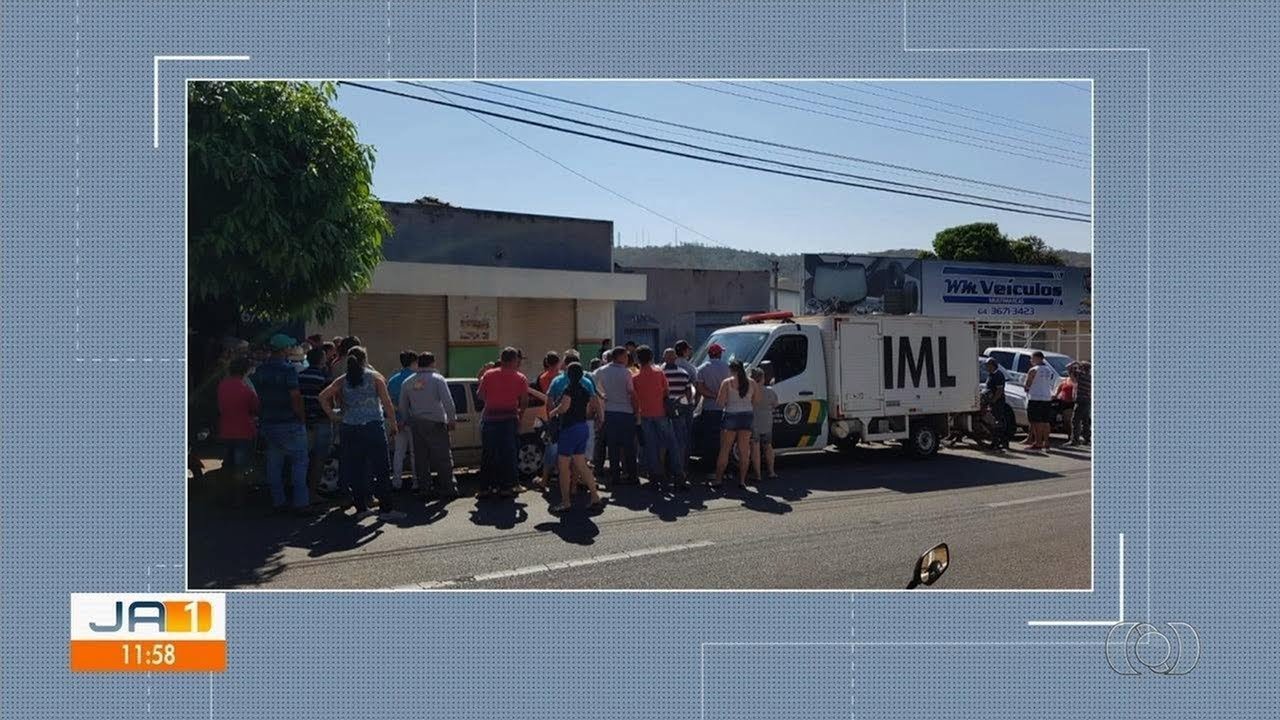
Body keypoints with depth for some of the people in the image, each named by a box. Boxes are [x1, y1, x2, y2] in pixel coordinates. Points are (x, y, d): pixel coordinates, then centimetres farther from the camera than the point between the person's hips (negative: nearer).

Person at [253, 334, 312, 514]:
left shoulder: (260, 370, 6)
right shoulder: (287, 369, -15)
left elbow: (259, 397, 10)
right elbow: (295, 397, -17)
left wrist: (262, 416, 16)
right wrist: (302, 417, -7)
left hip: (267, 423, 6)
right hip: (289, 423, -6)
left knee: (273, 463, 12)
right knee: (299, 461, 1)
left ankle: (277, 502, 17)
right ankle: (300, 503, -2)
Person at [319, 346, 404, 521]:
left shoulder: (342, 381, 8)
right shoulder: (375, 377, 1)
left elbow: (323, 397, -2)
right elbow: (387, 403, -4)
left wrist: (332, 415, 5)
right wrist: (393, 423, 2)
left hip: (349, 429, 4)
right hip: (373, 426, -3)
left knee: (355, 470, 10)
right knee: (381, 469, 1)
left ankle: (361, 508, 15)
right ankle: (386, 509, 0)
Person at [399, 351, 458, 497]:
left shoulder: (408, 382, 9)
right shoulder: (437, 379, -5)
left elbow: (402, 406, 14)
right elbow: (448, 401, -11)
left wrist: (407, 421, 24)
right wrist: (452, 419, -5)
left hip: (416, 424, 4)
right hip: (435, 422, -4)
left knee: (420, 458, 9)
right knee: (443, 457, 0)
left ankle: (424, 488, 10)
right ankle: (448, 488, 0)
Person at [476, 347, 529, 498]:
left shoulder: (489, 375, 1)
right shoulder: (520, 378, -2)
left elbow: (480, 395, 2)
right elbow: (524, 401, -3)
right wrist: (520, 413, 14)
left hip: (489, 419, 2)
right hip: (509, 419, -2)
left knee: (488, 453, 11)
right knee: (508, 454, 5)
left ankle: (490, 485, 14)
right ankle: (506, 487, 6)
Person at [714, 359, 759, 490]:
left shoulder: (727, 382, -7)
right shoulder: (752, 383, 4)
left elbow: (720, 403, -10)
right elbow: (756, 401, 7)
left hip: (731, 415, -3)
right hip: (747, 416, 3)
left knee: (724, 450, 6)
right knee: (744, 450, 7)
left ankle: (718, 479, 9)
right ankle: (742, 480, 8)